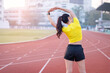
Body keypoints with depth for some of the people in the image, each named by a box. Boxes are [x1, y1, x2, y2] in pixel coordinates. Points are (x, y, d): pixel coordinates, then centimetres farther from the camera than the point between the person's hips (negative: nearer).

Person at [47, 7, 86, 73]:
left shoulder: (65, 29, -5)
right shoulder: (76, 23, -7)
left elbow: (52, 23, 5)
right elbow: (71, 12, 9)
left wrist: (48, 14, 21)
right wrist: (58, 8, 12)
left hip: (70, 48, 1)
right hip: (79, 49, -1)